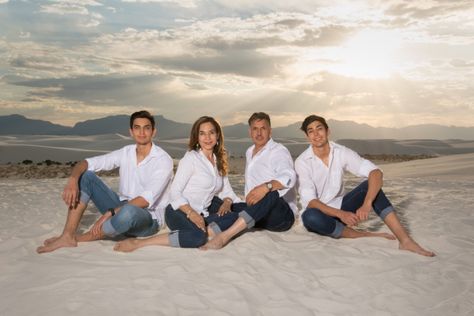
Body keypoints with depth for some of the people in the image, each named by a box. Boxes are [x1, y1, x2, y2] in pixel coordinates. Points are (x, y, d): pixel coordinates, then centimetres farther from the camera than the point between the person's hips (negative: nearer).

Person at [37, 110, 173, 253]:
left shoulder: (163, 160, -16)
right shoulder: (125, 153, 2)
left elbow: (147, 200, -26)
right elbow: (86, 163, -4)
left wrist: (110, 213, -30)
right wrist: (72, 180, -26)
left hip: (148, 219, -5)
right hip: (122, 209, 6)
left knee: (128, 212, -42)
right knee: (86, 176, -7)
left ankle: (81, 238, -13)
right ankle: (68, 236, -15)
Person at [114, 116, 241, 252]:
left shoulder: (219, 161, 14)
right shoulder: (191, 158, -6)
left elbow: (227, 190, 17)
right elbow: (175, 192, -12)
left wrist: (227, 202, -6)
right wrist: (191, 213, -26)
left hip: (202, 213, 6)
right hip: (180, 211, -6)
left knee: (235, 217, -17)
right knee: (198, 236, -37)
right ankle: (138, 243, -31)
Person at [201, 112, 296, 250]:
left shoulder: (279, 151, -7)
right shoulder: (249, 152, 17)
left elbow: (289, 177, -27)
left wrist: (266, 186, -45)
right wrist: (248, 205, 9)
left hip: (283, 214, -8)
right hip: (255, 212, 8)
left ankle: (225, 235, -50)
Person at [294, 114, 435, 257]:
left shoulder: (342, 152, -8)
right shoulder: (302, 162, -16)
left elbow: (376, 173, -19)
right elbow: (310, 201, -22)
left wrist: (366, 204, -36)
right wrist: (341, 214, -37)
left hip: (339, 207, 3)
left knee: (370, 184, -20)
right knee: (310, 216, -40)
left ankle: (405, 240, -27)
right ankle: (364, 236, -22)